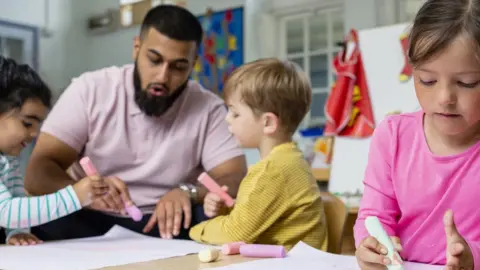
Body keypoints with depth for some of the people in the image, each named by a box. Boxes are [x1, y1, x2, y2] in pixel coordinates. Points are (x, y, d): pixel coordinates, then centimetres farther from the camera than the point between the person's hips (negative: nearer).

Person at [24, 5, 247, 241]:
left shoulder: (208, 109, -4)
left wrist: (188, 192, -33)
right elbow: (38, 173, -12)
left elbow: (236, 181, -11)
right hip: (89, 221, 0)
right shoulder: (90, 90, -6)